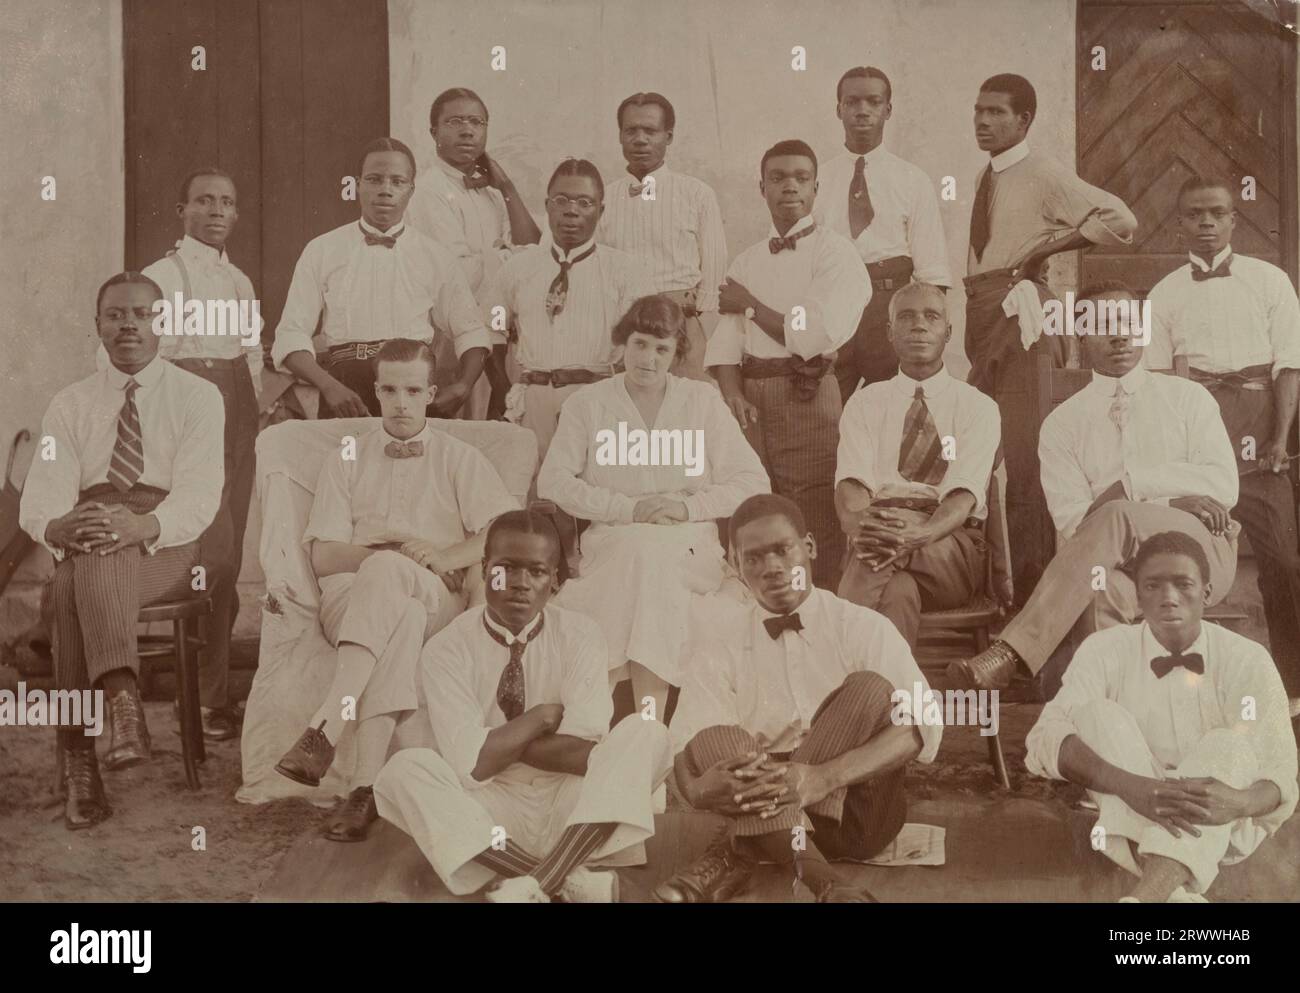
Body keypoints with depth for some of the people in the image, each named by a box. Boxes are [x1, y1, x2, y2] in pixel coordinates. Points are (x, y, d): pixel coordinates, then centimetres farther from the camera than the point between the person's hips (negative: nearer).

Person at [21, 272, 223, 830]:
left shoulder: (197, 397, 8)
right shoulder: (70, 406, 16)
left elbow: (199, 496, -6)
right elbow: (40, 499, 3)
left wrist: (142, 525, -29)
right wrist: (57, 525, -24)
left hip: (167, 551, -3)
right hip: (82, 552, 3)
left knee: (86, 572, -35)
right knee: (85, 558, -34)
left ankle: (81, 761, -42)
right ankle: (123, 702, -44)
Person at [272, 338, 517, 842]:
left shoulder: (460, 460, 19)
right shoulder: (346, 461, 21)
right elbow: (323, 556, 9)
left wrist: (444, 558, -13)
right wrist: (399, 550, -8)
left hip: (437, 602, 0)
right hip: (349, 597, 1)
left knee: (384, 573, -38)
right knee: (400, 618, -39)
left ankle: (324, 729, -50)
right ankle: (368, 782, -52)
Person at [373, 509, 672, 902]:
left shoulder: (580, 635, -2)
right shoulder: (447, 650, -5)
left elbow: (586, 752, -14)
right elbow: (470, 764, -16)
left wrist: (497, 742, -11)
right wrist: (542, 716, -9)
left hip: (570, 811, 1)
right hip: (487, 817, -1)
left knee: (646, 734, -23)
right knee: (404, 771, -28)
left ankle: (537, 883, -36)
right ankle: (567, 878, -34)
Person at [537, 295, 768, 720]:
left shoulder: (703, 400, 12)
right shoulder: (588, 403, 11)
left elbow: (754, 482, 8)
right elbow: (552, 481, 1)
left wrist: (689, 506, -8)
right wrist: (629, 509, -10)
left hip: (690, 551, 0)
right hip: (611, 544, 0)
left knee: (649, 557, -34)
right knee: (641, 550, -34)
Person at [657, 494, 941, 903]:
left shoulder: (863, 627, -1)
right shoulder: (723, 643, 5)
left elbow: (923, 726, -15)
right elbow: (685, 749, -5)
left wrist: (823, 778, -32)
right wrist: (698, 789, -33)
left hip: (854, 811, -1)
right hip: (759, 811, 1)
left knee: (869, 690, -24)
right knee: (714, 741, -26)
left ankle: (737, 857, -30)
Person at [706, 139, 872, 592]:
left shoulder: (836, 253, 0)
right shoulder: (747, 261, 17)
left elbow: (817, 336, -13)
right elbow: (724, 342, 8)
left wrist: (752, 306, -1)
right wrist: (733, 394, -10)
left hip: (809, 398, -5)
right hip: (751, 401, 5)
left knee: (819, 534, -7)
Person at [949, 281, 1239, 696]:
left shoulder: (1187, 397, 15)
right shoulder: (1062, 424, 14)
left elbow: (1224, 486, 3)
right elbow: (1072, 521, 1)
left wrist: (1133, 481, -7)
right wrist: (1174, 501, -8)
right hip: (1123, 566, 1)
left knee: (1117, 517, -33)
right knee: (1099, 590, -39)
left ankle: (1011, 653, -40)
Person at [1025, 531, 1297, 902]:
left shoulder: (1247, 660, -8)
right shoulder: (1105, 650, -7)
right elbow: (1046, 737, -22)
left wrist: (1239, 803, -39)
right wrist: (1128, 785, -40)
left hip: (1219, 830, 0)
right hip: (1132, 820, 1)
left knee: (1229, 746, -29)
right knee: (1098, 714, -22)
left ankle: (1148, 894, -49)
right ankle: (1172, 892, -42)